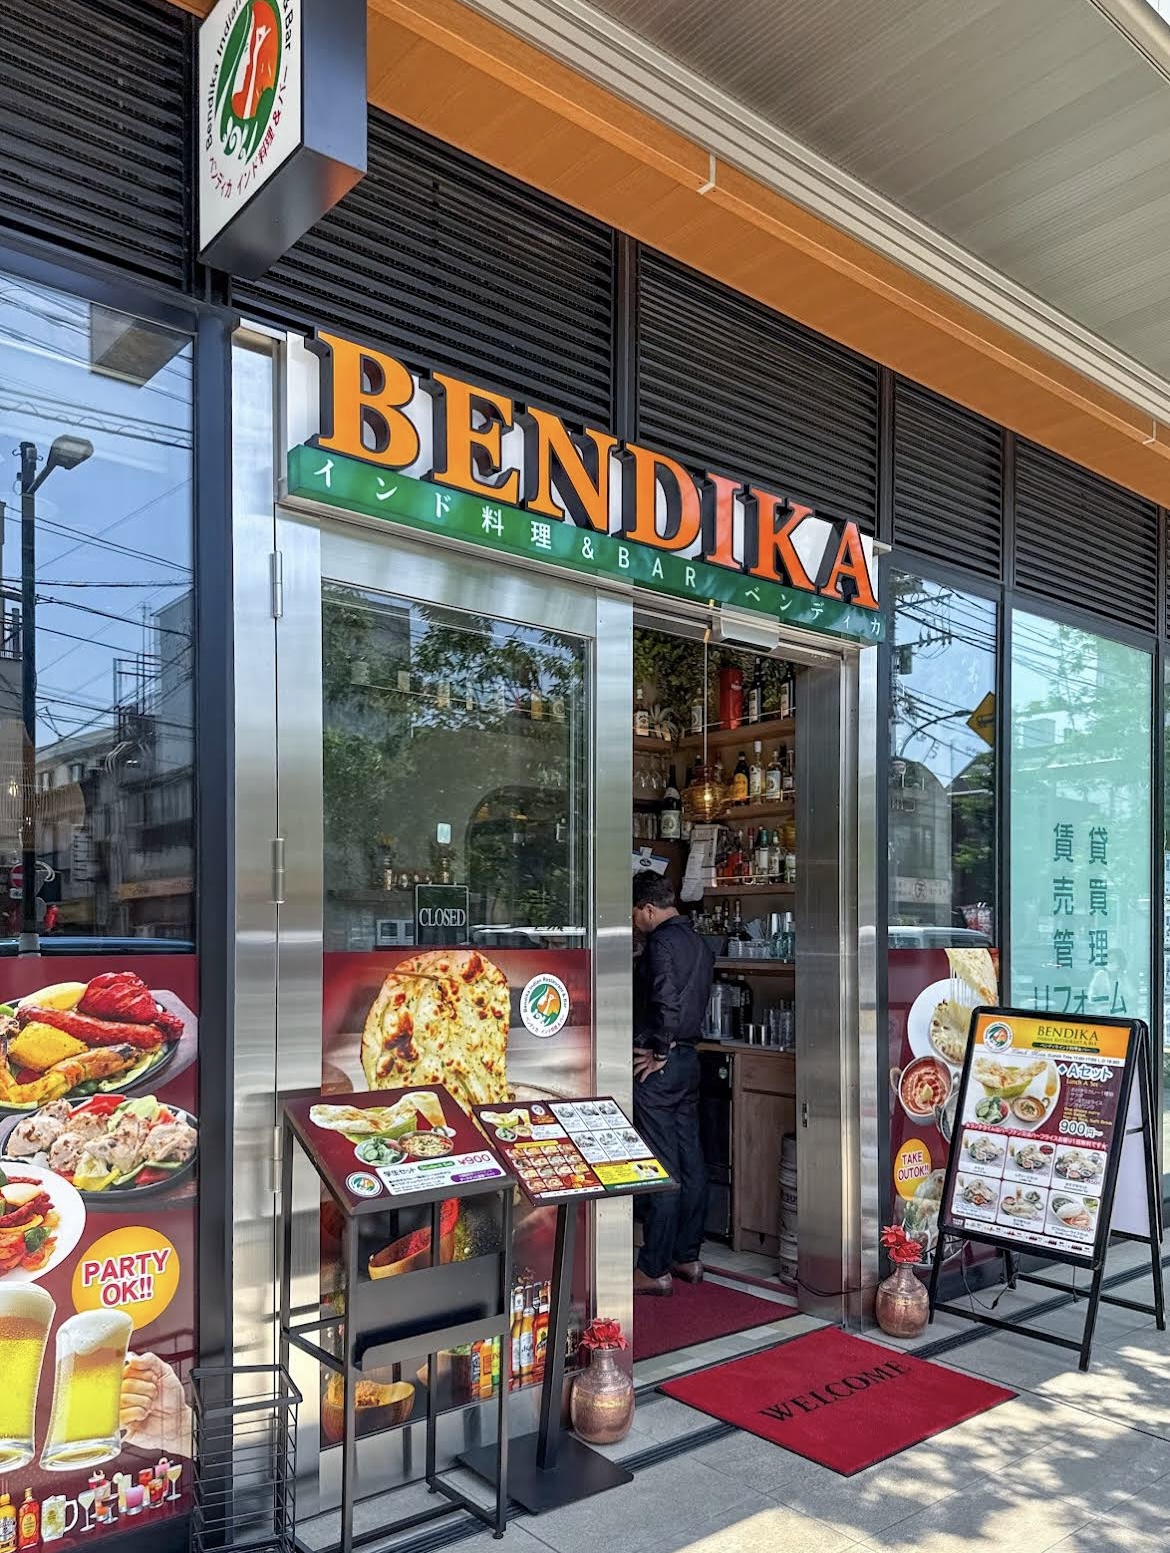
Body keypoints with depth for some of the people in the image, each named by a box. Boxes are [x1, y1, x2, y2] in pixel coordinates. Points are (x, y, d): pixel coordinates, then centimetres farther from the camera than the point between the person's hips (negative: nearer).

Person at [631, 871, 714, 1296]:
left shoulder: (661, 942, -15)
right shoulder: (697, 942, 13)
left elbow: (667, 1002, -25)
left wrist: (657, 1052, -15)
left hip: (658, 1064, -9)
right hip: (689, 1059, 9)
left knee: (661, 1166, -4)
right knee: (690, 1161, 13)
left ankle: (655, 1269, 4)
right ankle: (688, 1257, 24)